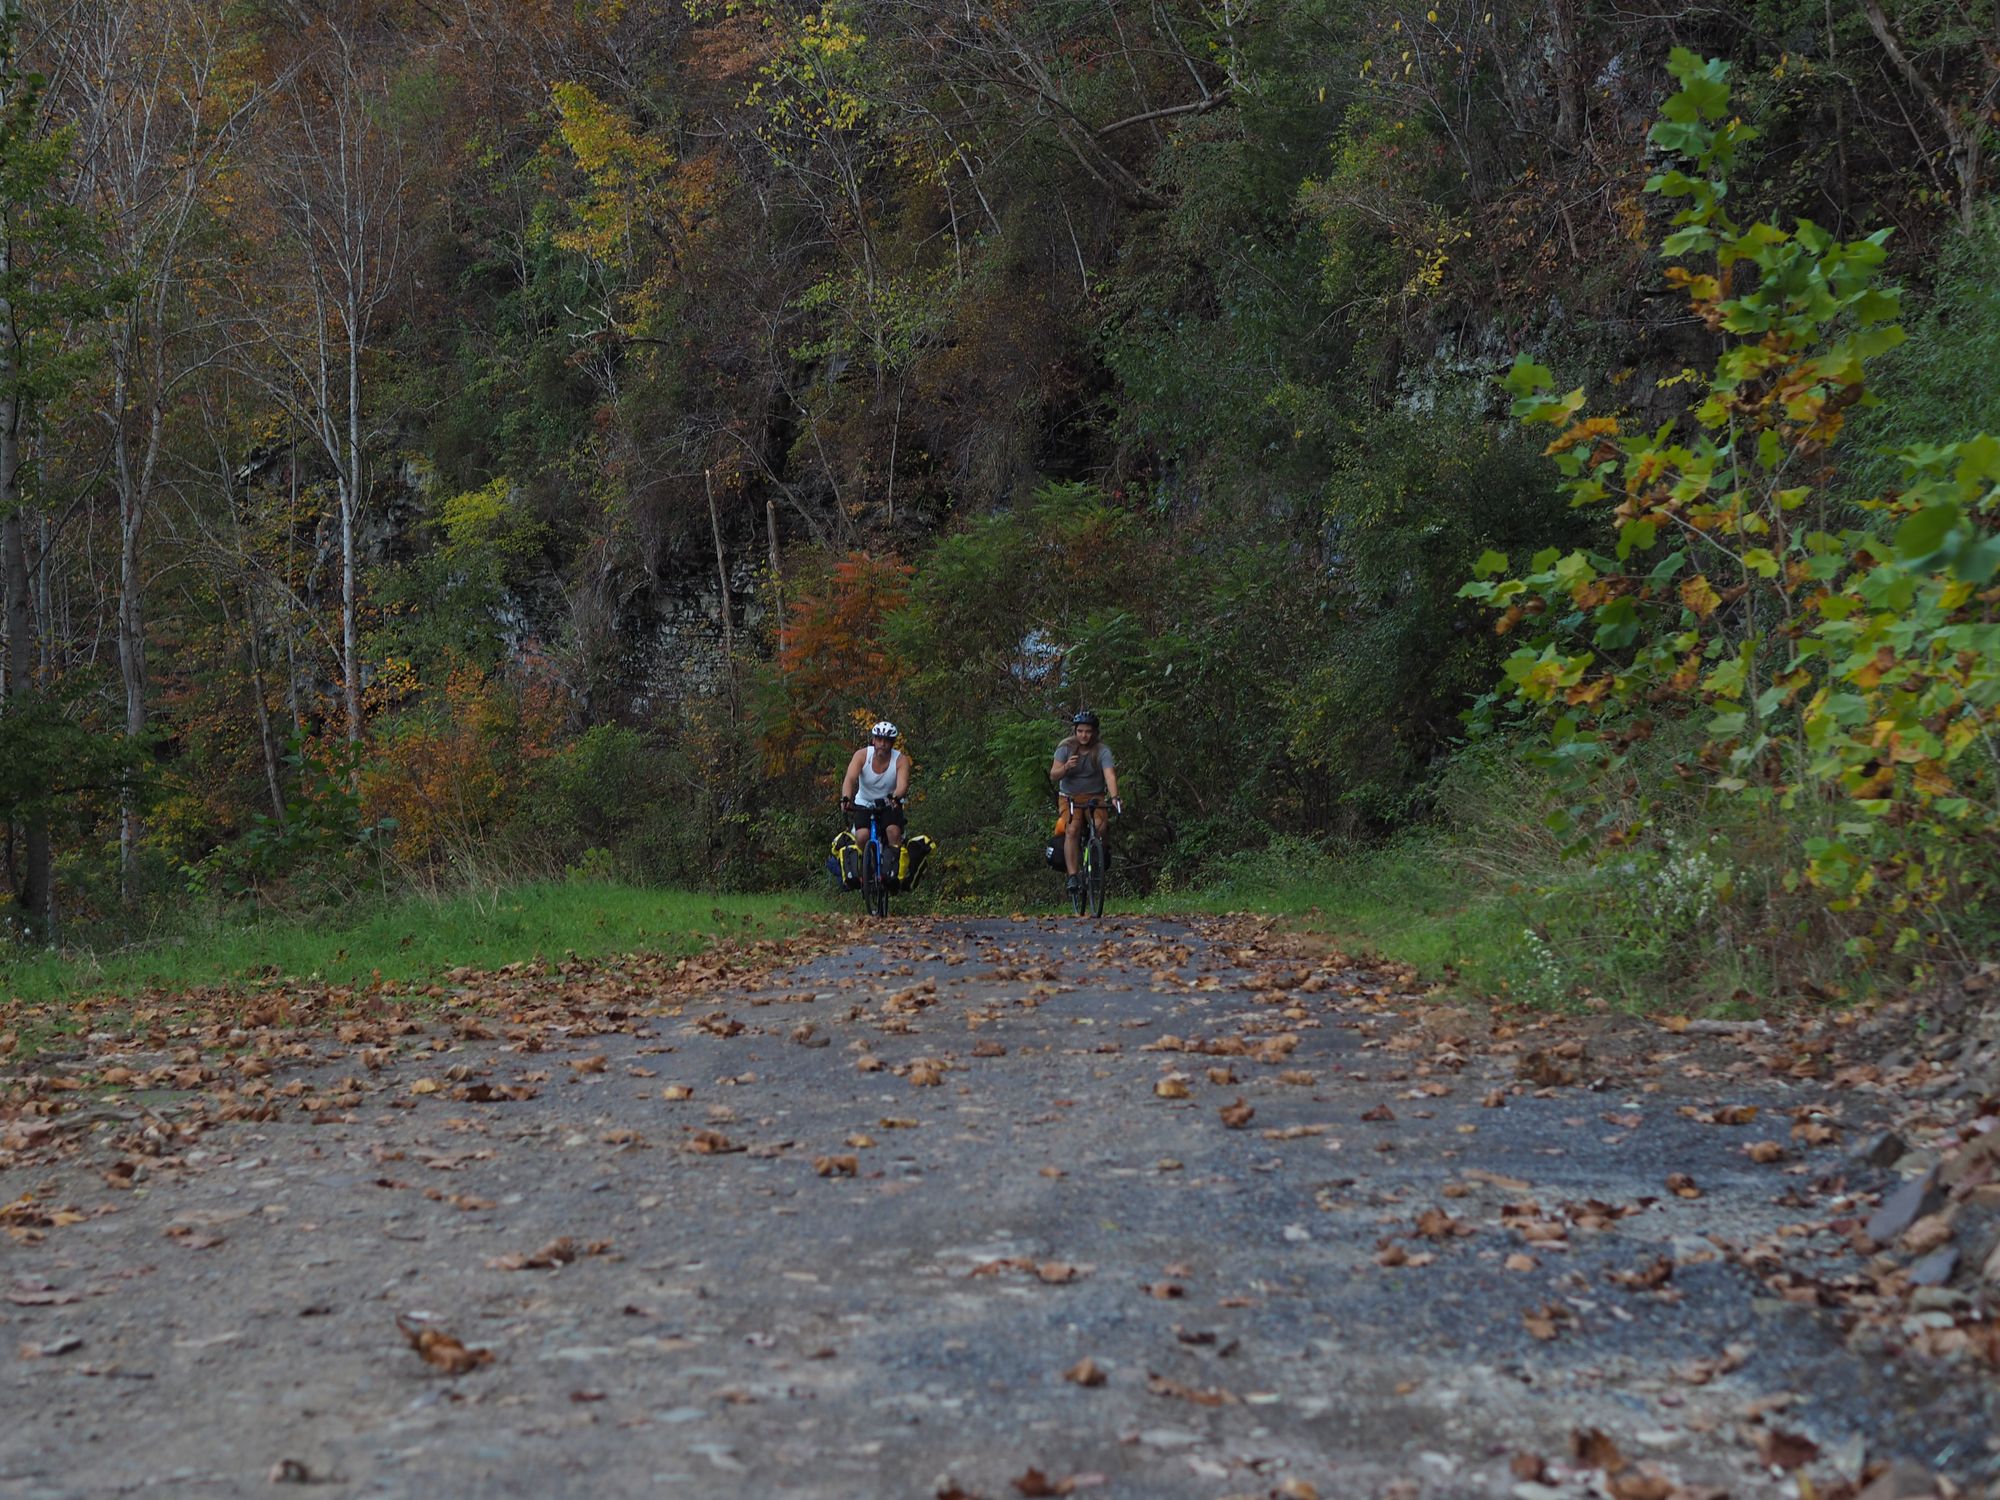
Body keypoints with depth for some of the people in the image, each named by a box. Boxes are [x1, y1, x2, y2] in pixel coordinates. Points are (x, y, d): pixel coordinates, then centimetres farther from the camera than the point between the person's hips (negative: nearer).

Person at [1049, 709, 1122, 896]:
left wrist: (1114, 798, -46)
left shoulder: (1102, 751, -14)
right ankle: (1072, 875, -27)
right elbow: (1053, 776, -14)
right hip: (1070, 797, 0)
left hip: (1095, 797, 0)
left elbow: (1109, 775, -28)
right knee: (1072, 830, -25)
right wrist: (1066, 767, -36)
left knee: (1101, 825, -29)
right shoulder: (1066, 748, -8)